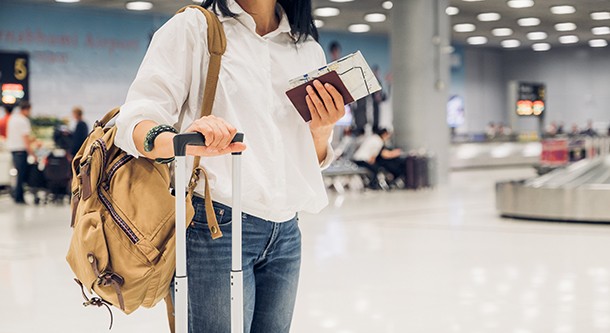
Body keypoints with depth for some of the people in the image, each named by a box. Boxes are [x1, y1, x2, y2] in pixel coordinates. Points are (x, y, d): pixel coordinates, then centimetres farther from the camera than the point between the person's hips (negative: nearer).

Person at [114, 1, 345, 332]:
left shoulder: (309, 49, 15)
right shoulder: (193, 27, 0)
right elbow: (136, 122, -11)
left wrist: (321, 129, -2)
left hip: (286, 233, 5)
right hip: (213, 227, -5)